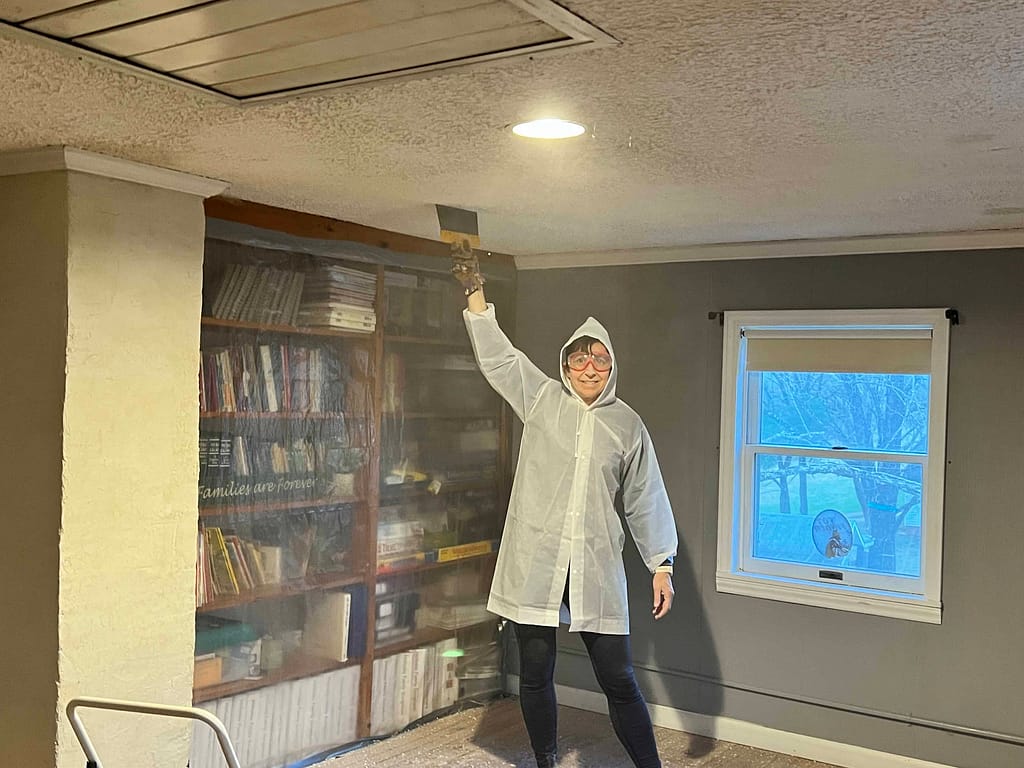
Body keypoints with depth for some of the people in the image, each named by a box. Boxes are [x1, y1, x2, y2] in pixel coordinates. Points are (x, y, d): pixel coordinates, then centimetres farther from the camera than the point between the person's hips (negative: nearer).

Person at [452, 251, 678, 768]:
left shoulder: (628, 425, 7)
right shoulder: (541, 399, 5)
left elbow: (646, 501, 8)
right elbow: (495, 355, -1)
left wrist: (661, 564, 4)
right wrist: (474, 292, -9)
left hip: (596, 569, 0)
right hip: (535, 564, 0)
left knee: (619, 679, 3)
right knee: (535, 675, 9)